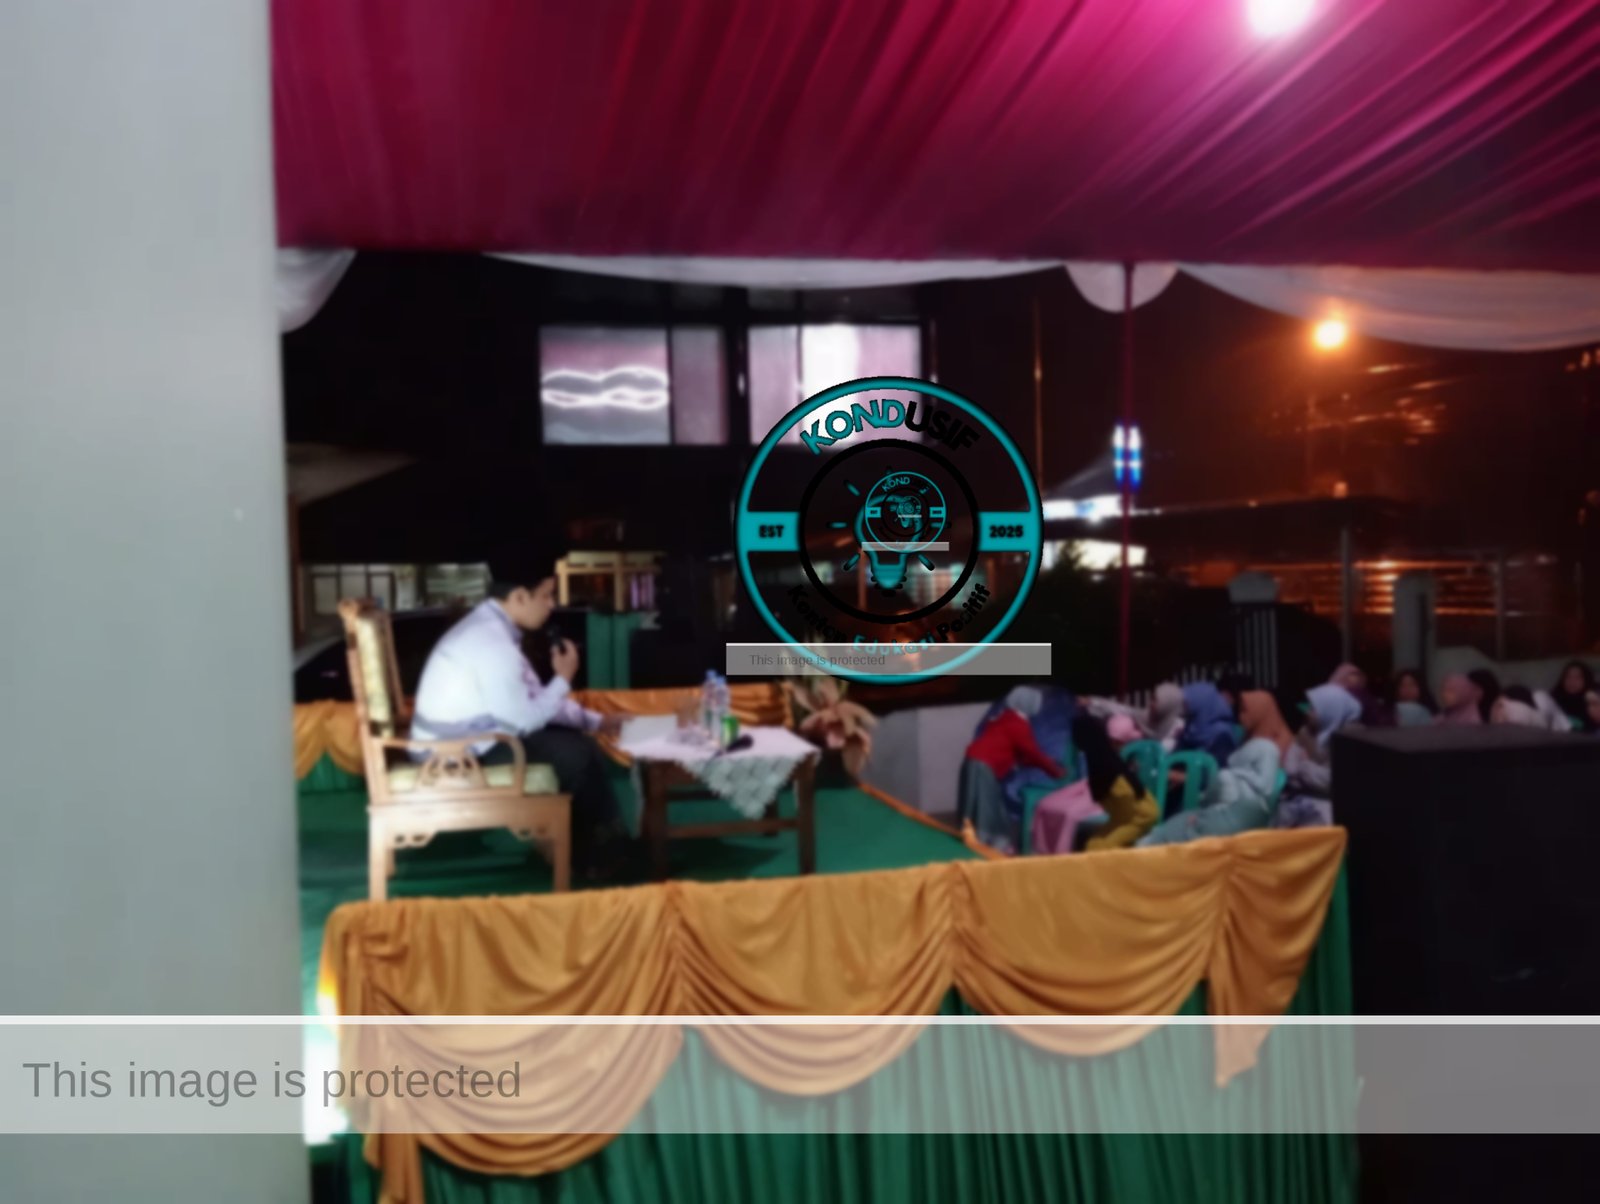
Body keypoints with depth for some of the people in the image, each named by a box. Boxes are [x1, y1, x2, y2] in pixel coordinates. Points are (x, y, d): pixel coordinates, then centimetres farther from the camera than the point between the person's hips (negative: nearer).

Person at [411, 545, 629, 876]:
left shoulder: (491, 627, 7)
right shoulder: (491, 642, -25)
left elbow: (529, 700, 14)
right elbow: (526, 720, -22)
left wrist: (594, 721, 13)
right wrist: (563, 678, -8)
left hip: (469, 742, 10)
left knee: (582, 743, 9)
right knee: (576, 755, -10)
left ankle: (602, 847, 16)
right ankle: (596, 853, 11)